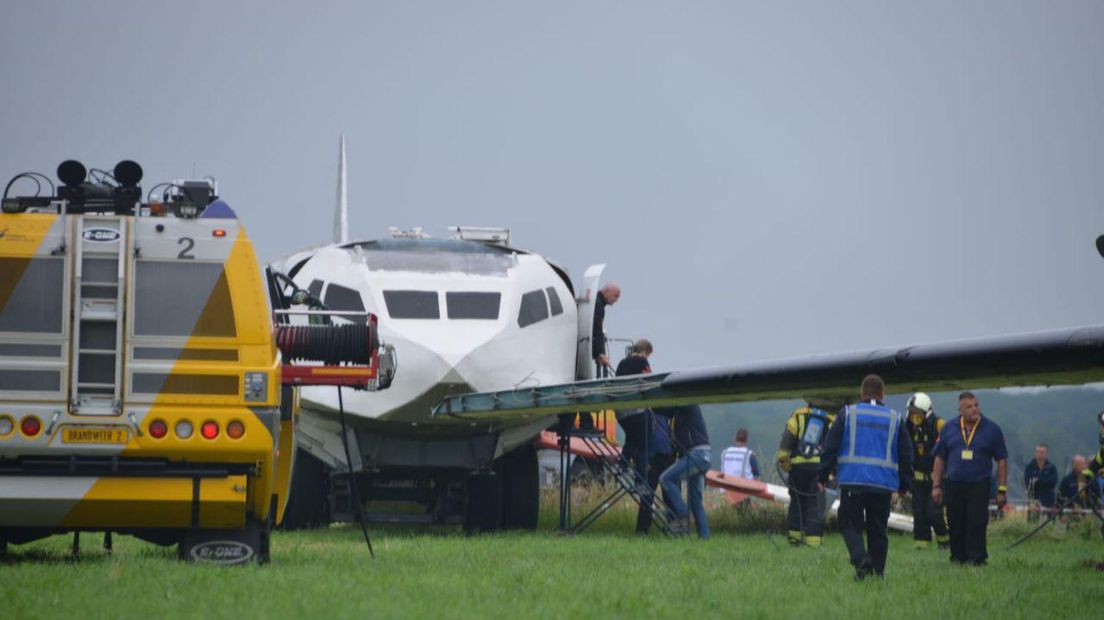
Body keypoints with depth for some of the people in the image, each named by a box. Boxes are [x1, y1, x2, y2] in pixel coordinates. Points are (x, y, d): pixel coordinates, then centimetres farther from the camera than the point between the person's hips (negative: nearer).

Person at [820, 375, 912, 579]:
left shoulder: (847, 414, 2)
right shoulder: (895, 419, 8)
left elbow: (831, 447, 1)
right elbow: (906, 455, 11)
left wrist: (823, 477, 7)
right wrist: (903, 484, 20)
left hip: (852, 480, -2)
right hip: (884, 485, 2)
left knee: (850, 524, 3)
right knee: (878, 530, 10)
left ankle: (861, 558, -22)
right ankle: (878, 572, 8)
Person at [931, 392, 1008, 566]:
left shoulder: (992, 429, 3)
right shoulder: (949, 429, 8)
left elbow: (1002, 460, 5)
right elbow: (940, 458, 13)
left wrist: (1002, 490, 1)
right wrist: (936, 485, 6)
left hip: (979, 485, -2)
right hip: (953, 485, 2)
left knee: (977, 525, -8)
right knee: (956, 526, 4)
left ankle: (977, 559, -5)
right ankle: (958, 558, 12)